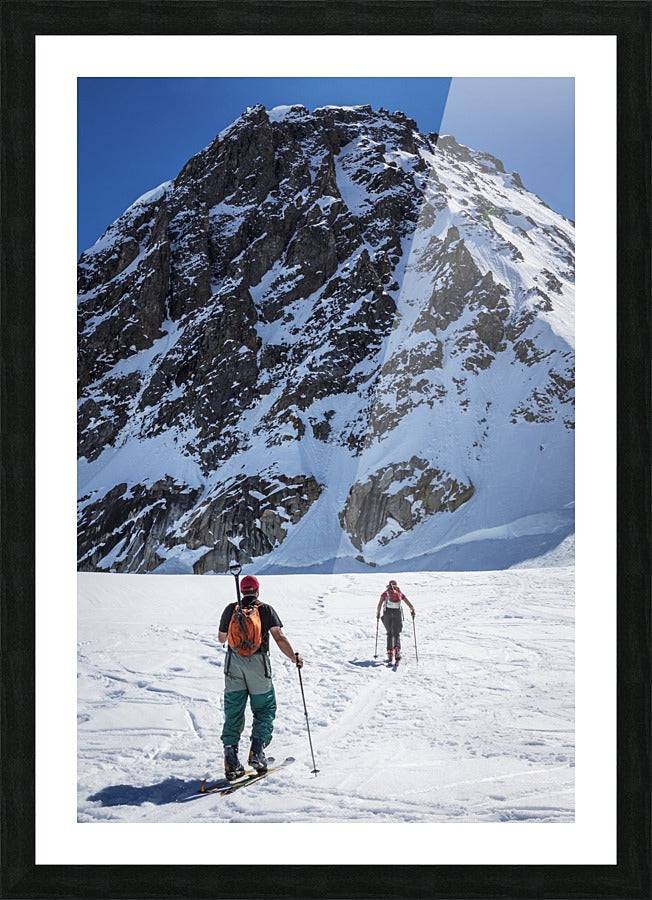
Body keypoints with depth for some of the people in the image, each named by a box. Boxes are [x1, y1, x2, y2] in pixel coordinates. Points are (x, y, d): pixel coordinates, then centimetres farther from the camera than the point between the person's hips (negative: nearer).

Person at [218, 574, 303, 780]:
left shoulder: (231, 610, 4)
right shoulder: (266, 610, -2)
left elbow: (221, 638, 14)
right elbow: (279, 637, -12)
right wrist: (294, 657, -3)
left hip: (234, 664, 2)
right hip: (258, 665, -2)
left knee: (233, 712, 7)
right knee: (265, 709, 13)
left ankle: (231, 758, -1)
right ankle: (257, 752, -1)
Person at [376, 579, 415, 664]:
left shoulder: (385, 592, 14)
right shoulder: (400, 592, 18)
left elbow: (379, 605, 6)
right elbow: (410, 604, 17)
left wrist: (378, 614, 18)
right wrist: (413, 611, 30)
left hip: (388, 612, -1)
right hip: (397, 613, 1)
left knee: (389, 634, 13)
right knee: (397, 634, 8)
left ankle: (390, 653, 1)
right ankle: (397, 650, -18)